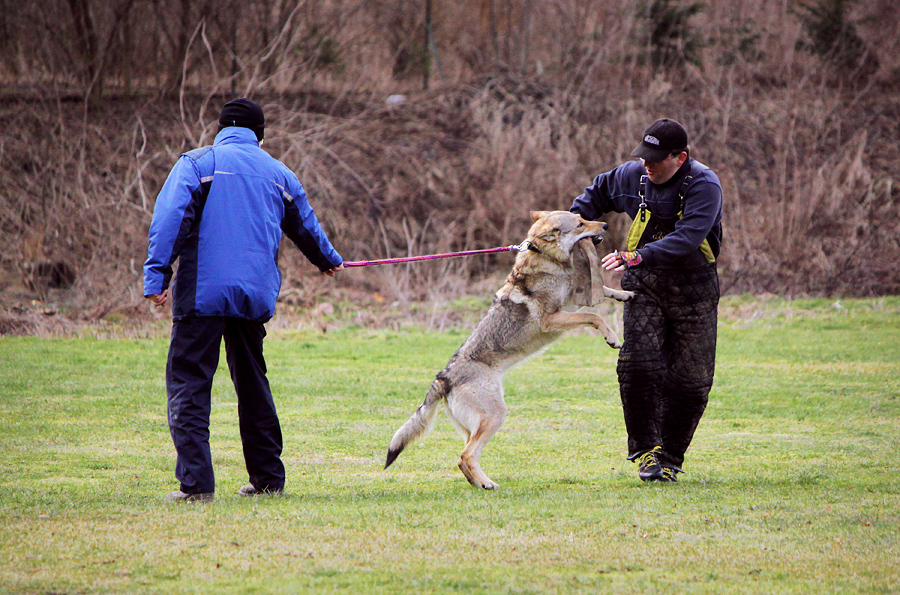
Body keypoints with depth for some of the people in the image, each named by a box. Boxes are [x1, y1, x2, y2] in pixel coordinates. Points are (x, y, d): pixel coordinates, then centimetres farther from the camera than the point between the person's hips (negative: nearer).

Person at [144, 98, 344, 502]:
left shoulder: (197, 163, 2)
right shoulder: (277, 174, 15)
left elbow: (170, 219, -10)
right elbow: (306, 227, 30)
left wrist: (156, 276, -12)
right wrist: (329, 261, 49)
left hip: (202, 294, -4)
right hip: (256, 294, 4)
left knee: (188, 383, -4)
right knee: (252, 382, 18)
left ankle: (196, 482, -16)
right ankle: (268, 478, 22)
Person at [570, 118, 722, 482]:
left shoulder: (704, 186, -18)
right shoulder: (633, 176, -1)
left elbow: (686, 239, -31)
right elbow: (597, 193, 22)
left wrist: (638, 257, -41)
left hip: (694, 291, -3)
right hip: (644, 287, 3)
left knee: (690, 380, -1)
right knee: (639, 367, -14)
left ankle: (670, 459, 12)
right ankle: (645, 450, -2)